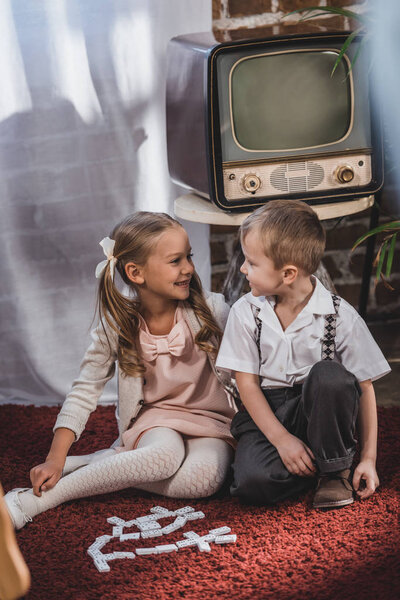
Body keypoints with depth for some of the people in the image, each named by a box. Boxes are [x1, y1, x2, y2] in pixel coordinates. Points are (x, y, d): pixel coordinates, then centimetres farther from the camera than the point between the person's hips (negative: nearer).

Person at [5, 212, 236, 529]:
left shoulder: (212, 311, -11)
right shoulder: (116, 327, -10)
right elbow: (84, 392, -7)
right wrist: (56, 458, -15)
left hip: (210, 421, 1)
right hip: (155, 420, -1)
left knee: (202, 477, -33)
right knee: (166, 454, -37)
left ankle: (101, 464, -15)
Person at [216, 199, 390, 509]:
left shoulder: (340, 316, -10)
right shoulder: (246, 312, -3)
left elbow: (365, 388, -5)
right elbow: (247, 383, -3)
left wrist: (368, 458, -8)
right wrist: (281, 439, -16)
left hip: (319, 410, -1)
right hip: (267, 412, 1)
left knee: (330, 376, -35)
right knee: (251, 482, -29)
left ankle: (335, 467, -12)